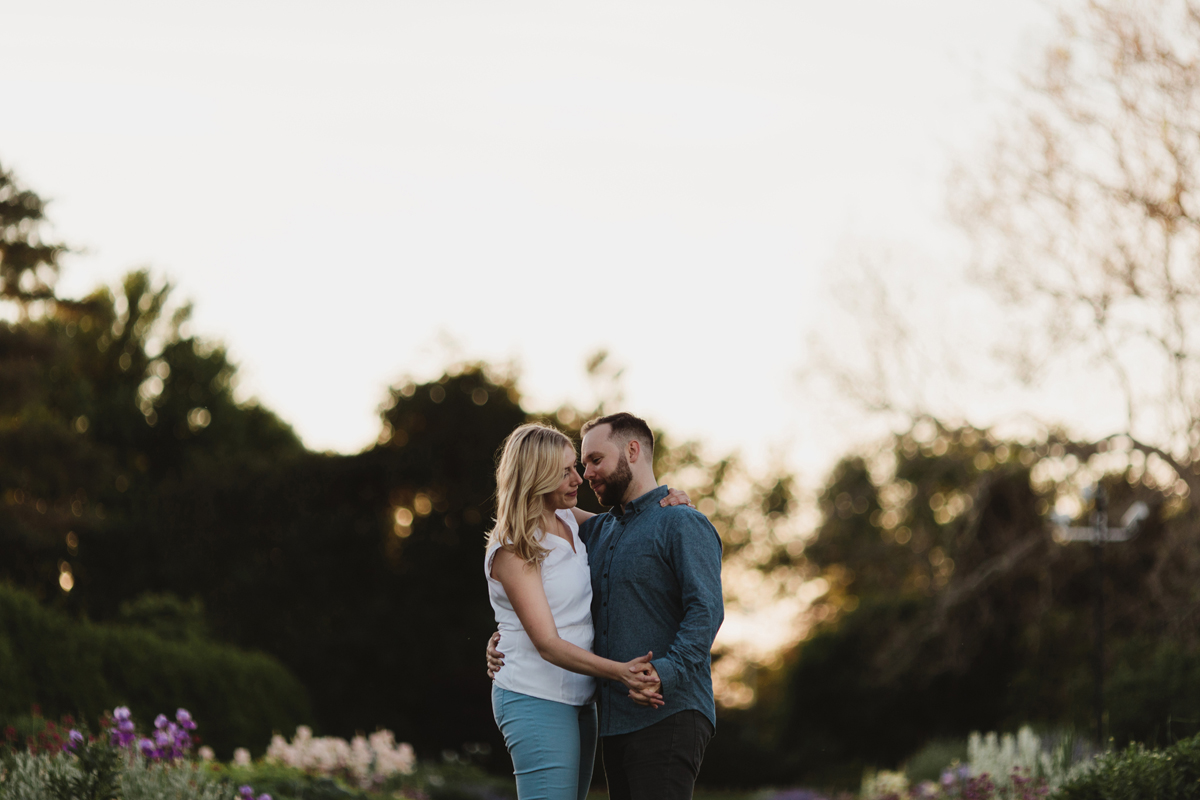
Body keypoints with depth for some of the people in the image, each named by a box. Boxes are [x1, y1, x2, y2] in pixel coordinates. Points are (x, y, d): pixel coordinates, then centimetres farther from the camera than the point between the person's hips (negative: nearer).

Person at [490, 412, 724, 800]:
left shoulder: (683, 524, -3)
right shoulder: (596, 531, 21)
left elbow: (706, 611, -15)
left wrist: (665, 673, -28)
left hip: (667, 716, -8)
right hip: (615, 722, 8)